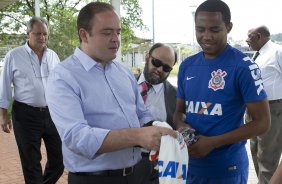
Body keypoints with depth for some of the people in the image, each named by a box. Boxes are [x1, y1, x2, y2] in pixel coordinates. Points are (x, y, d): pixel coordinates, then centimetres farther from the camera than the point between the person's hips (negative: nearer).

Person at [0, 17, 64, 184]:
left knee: (59, 157, 10)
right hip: (26, 115, -3)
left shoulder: (53, 56, 7)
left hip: (53, 113, 4)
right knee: (31, 161, 8)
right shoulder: (14, 55, -3)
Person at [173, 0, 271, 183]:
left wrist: (212, 142, -18)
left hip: (227, 168, -4)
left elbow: (262, 122, -12)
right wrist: (181, 126, -11)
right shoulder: (187, 66, 3)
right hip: (190, 164, 5)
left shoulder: (243, 66, -13)